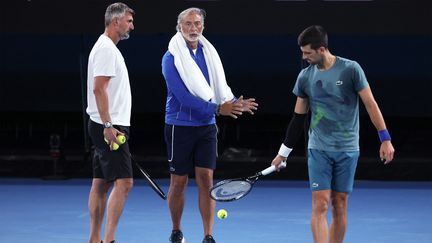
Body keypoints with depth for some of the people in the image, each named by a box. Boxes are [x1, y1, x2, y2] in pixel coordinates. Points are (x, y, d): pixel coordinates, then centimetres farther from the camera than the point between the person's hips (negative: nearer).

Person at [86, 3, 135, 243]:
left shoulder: (109, 48, 19)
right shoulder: (106, 49, -13)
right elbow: (99, 88, -20)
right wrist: (108, 126, -23)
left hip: (109, 127, 10)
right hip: (110, 127, -10)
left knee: (101, 184, 9)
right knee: (123, 182, -14)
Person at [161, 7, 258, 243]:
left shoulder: (209, 54, 6)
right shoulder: (171, 58, -10)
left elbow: (220, 88, 10)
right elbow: (182, 96, -19)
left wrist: (235, 103, -12)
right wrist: (217, 109, -24)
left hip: (206, 127, 3)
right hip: (180, 126, -3)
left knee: (206, 179, -3)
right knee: (179, 182, 5)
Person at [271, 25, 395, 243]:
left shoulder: (351, 69, -6)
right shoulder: (305, 76, 3)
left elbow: (370, 104, -3)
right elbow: (298, 117, 12)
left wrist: (385, 139, -8)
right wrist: (283, 152, 14)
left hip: (347, 150, -1)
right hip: (318, 149, 1)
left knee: (339, 207, 3)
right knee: (320, 204, -10)